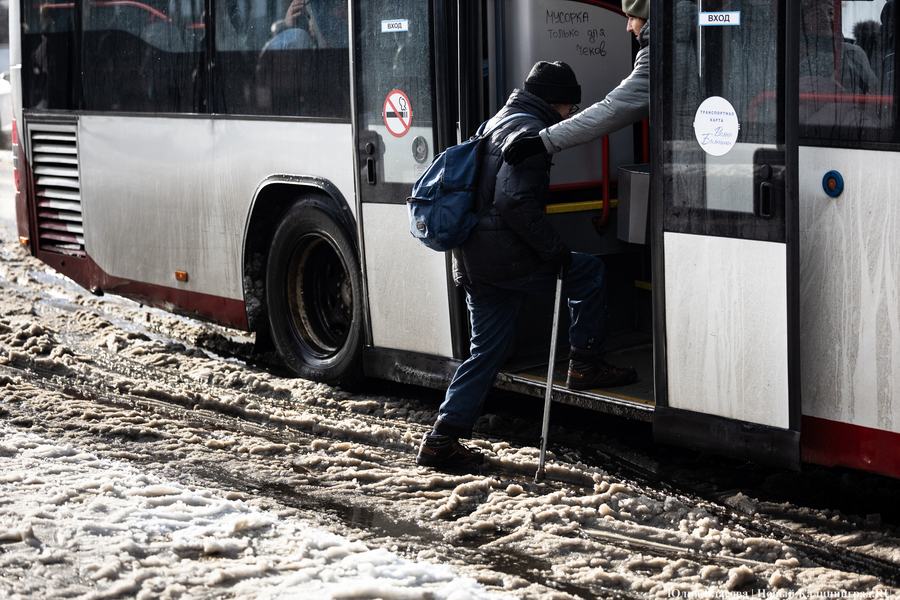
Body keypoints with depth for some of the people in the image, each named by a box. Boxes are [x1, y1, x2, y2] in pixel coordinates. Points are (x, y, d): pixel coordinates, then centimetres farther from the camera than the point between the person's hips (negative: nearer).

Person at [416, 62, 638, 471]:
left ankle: (443, 439, 9)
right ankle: (585, 364, 13)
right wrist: (555, 250, -17)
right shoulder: (529, 131, -11)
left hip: (475, 262, 10)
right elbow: (514, 202, -23)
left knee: (487, 351, 12)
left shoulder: (501, 122, 23)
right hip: (505, 259, -10)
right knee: (588, 272, 7)